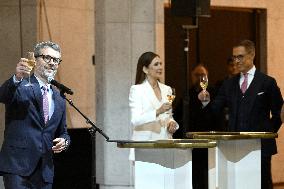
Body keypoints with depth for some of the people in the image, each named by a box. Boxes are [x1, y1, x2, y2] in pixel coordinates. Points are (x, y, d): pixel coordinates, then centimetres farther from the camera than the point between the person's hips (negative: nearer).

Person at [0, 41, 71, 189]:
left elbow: (62, 132, 26)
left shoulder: (59, 99, 19)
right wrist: (17, 77, -41)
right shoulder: (21, 87, 1)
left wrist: (64, 142, 2)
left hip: (44, 171, 6)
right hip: (17, 166, -6)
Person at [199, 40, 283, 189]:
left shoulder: (267, 82, 1)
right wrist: (206, 101, -13)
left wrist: (269, 132, 0)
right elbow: (215, 108, 6)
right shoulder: (229, 84, 13)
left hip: (261, 144, -4)